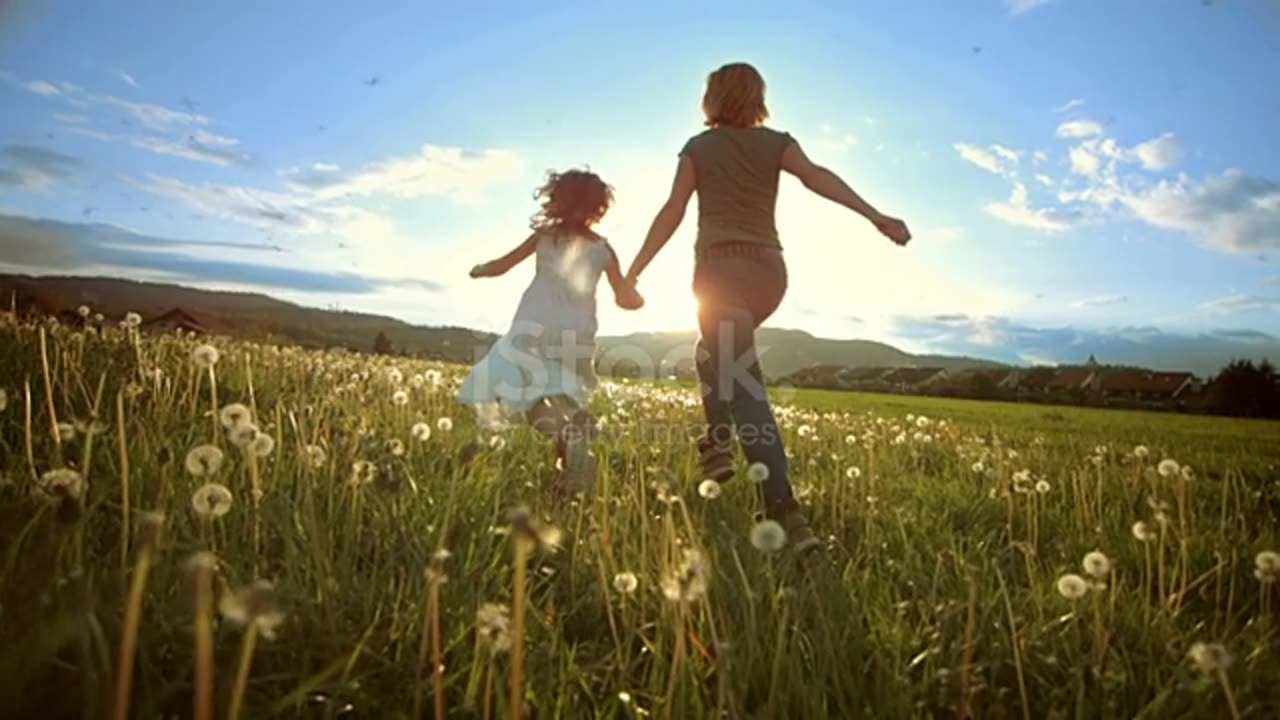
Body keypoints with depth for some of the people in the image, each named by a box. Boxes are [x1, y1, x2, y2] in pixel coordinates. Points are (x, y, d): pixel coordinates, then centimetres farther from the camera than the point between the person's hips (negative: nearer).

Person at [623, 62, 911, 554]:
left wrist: (633, 272, 7)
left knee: (744, 385, -12)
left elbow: (672, 214, 3)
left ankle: (784, 510, -21)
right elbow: (818, 177, -5)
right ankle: (718, 442, 22)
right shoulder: (776, 143, 14)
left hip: (722, 267, -4)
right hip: (769, 270, 4)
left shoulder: (699, 147, 9)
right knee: (715, 351, 31)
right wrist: (875, 217, -16)